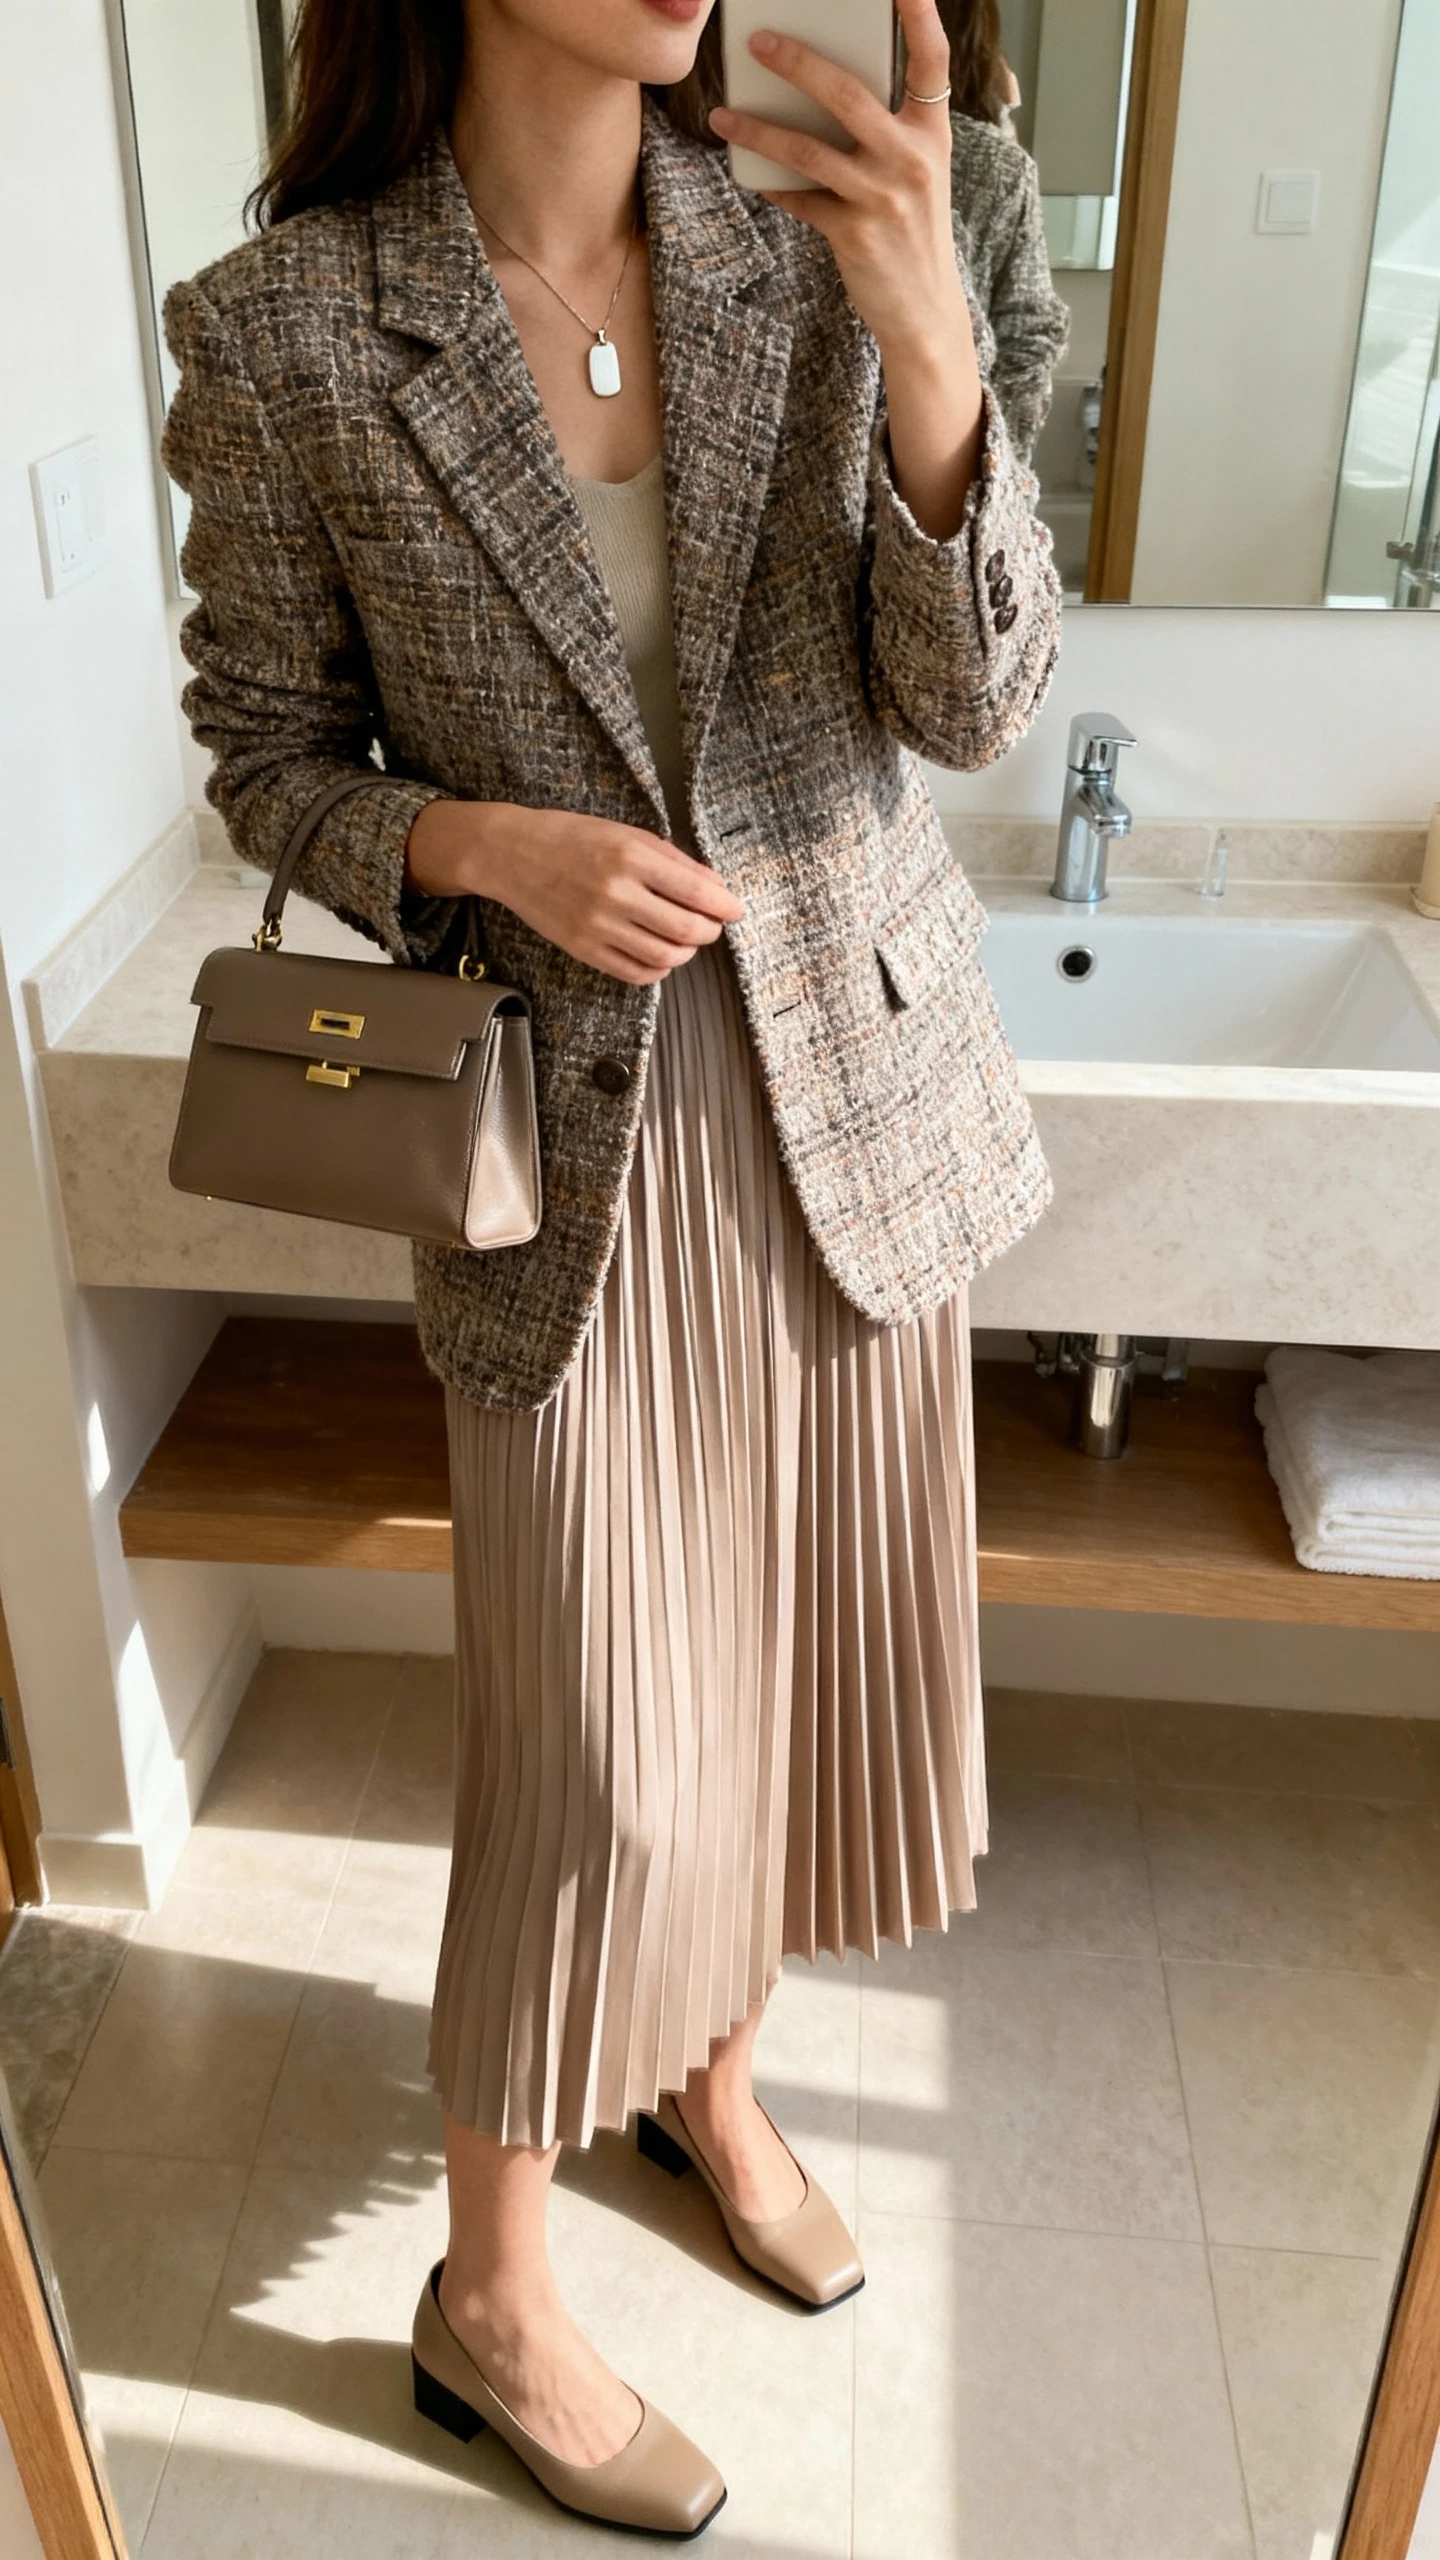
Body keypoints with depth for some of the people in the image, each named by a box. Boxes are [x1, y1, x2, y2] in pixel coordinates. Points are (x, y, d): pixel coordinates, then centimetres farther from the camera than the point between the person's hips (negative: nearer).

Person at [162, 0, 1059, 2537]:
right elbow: (270, 753, 1)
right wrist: (481, 846, -19)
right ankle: (493, 2302, 31)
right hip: (574, 1131, -3)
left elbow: (977, 698, -7)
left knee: (792, 1652, 17)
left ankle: (710, 2073, 47)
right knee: (601, 1755, 4)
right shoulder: (282, 328, -8)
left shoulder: (812, 261, -2)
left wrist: (929, 352, -23)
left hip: (856, 1084, 4)